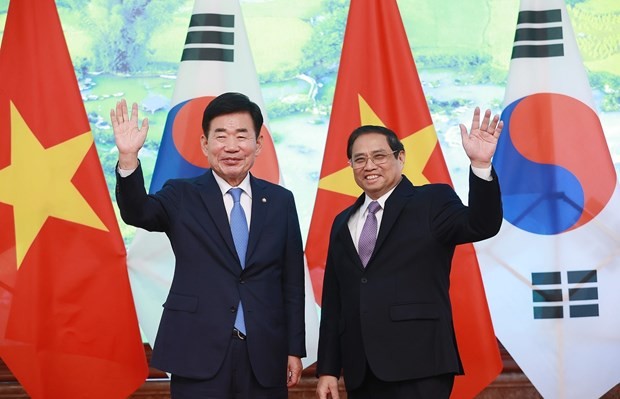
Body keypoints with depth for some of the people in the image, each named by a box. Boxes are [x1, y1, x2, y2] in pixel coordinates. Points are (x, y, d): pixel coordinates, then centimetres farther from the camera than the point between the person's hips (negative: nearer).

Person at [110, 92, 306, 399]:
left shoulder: (281, 201, 6)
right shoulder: (182, 197, 2)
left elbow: (292, 282, 7)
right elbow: (137, 212, -18)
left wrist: (295, 350, 7)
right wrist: (128, 158, -34)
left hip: (265, 356, 2)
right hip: (198, 354, -1)